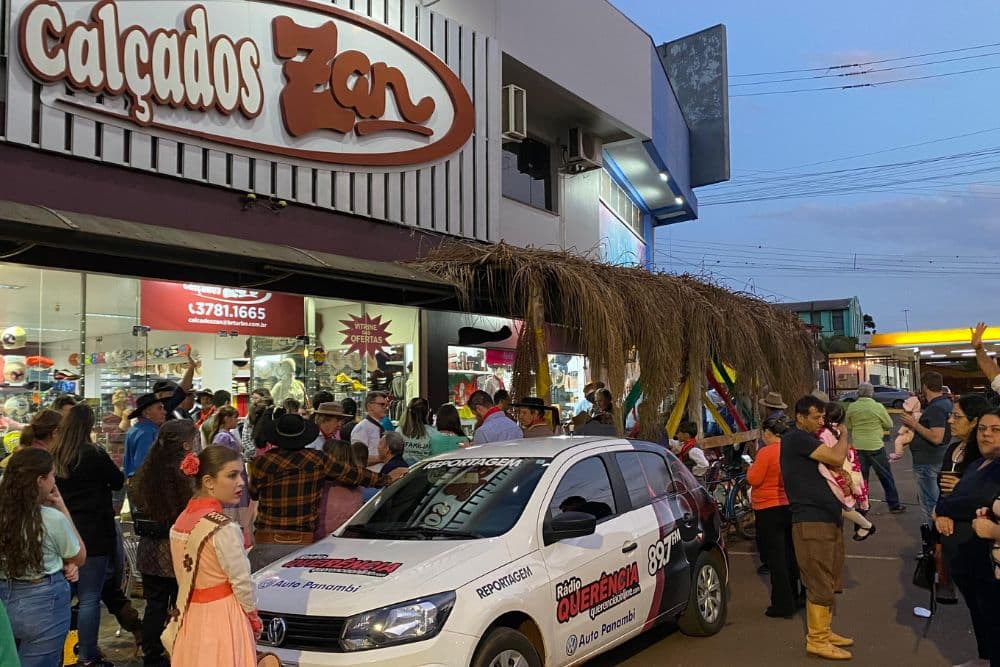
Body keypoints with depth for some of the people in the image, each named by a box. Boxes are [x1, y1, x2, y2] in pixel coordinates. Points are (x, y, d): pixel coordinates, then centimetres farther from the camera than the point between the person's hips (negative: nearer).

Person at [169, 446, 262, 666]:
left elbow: (184, 578, 6)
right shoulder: (224, 529, -20)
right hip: (223, 619, -7)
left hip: (191, 618, 7)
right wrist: (254, 618, 1)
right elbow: (241, 583, -14)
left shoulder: (180, 521, 2)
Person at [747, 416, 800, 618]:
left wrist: (751, 467, 1)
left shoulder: (766, 452, -18)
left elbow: (753, 479, -17)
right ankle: (793, 600, 28)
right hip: (790, 507, 7)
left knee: (775, 558, 0)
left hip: (769, 510, -7)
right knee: (789, 556, 17)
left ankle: (782, 605, 3)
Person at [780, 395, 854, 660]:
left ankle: (823, 631, 25)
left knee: (829, 582, 15)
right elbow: (837, 458, -20)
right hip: (811, 521, -10)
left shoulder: (812, 440, 19)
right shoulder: (796, 438, -13)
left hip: (829, 518, 10)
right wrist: (843, 435, -1)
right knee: (820, 584, -6)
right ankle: (817, 641, 2)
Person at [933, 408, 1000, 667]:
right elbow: (953, 497, 12)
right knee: (977, 613, 24)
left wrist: (941, 507, -11)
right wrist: (942, 515, -11)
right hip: (965, 559, 9)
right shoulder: (975, 466, 13)